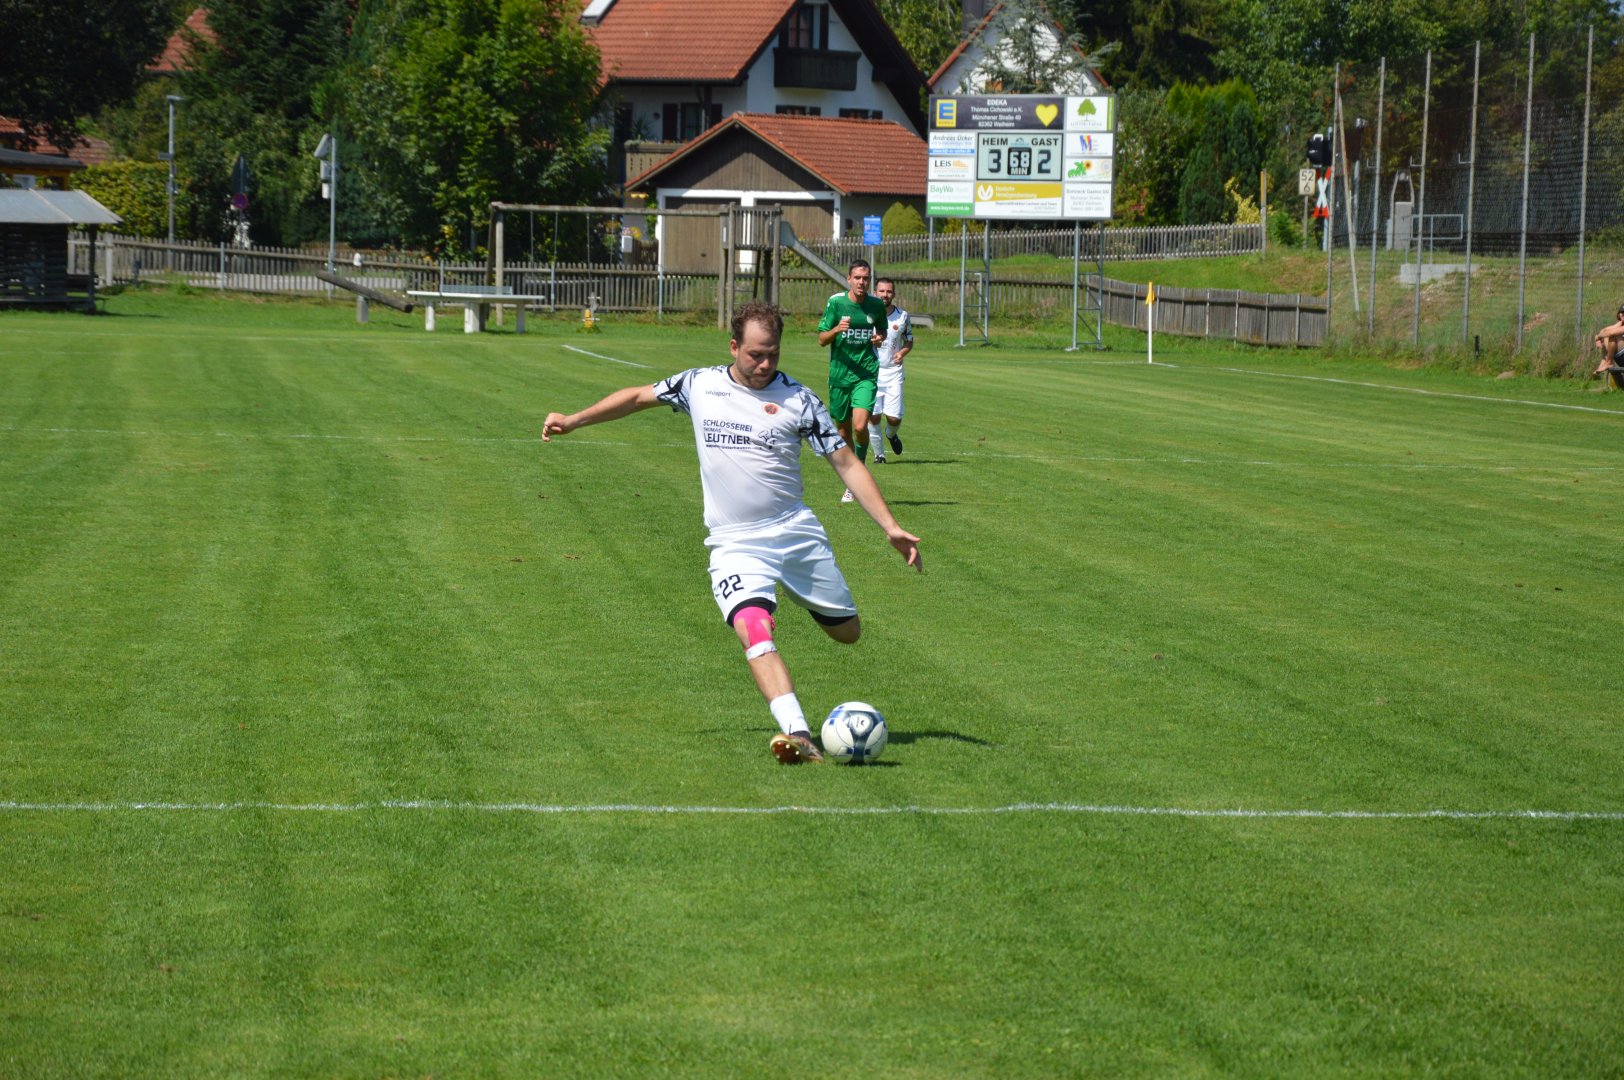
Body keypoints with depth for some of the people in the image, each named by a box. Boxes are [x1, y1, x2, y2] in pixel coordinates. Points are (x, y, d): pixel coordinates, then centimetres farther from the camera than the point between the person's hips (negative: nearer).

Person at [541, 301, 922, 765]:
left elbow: (847, 464, -2)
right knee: (753, 629, -27)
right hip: (734, 543, -1)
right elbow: (639, 396, 19)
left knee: (847, 632, 10)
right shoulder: (699, 386, 2)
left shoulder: (797, 399, -3)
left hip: (796, 531, 1)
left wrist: (890, 527, -9)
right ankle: (797, 733, -39)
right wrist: (574, 419, 19)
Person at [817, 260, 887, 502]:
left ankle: (861, 464, 8)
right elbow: (822, 339, -1)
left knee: (860, 425, -19)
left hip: (866, 373, 0)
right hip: (839, 372, 0)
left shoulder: (876, 306, 3)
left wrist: (879, 338, -2)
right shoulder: (836, 302, -2)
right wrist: (836, 330, -22)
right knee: (844, 429, 8)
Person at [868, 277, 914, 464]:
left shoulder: (902, 316, 1)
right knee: (873, 416, -5)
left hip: (893, 371, 1)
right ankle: (878, 454, 12)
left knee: (894, 417, -5)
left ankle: (891, 434, 31)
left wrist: (902, 352, -7)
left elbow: (909, 342, 13)